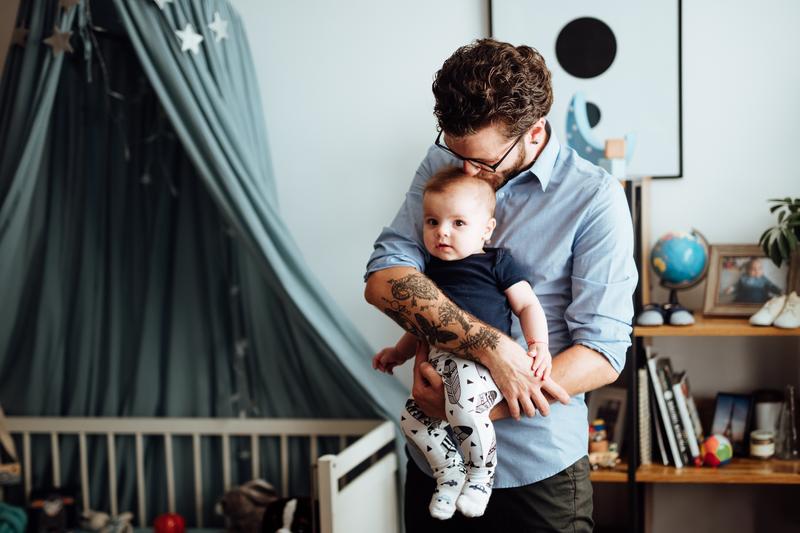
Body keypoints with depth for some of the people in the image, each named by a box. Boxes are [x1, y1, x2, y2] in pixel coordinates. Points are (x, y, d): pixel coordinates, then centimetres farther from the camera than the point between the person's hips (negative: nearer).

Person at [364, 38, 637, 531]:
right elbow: (383, 279, -12)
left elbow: (603, 355, -16)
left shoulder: (595, 199, -13)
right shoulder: (442, 163, 0)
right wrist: (493, 348, -24)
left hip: (537, 470, -3)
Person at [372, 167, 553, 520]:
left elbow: (527, 305, 1)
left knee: (463, 406, -31)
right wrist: (399, 352, 26)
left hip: (485, 361, -8)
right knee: (411, 416, 3)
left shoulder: (497, 262, 4)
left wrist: (539, 344, -14)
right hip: (440, 365, 8)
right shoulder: (431, 269, 22)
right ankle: (450, 473, 19)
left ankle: (481, 473, -6)